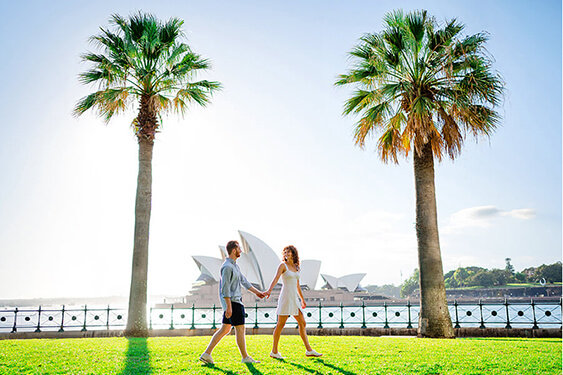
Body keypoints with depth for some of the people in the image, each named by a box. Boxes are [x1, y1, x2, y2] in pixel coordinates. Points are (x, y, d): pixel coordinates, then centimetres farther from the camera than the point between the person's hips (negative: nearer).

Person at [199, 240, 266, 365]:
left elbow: (244, 281, 23)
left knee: (225, 329, 11)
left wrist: (257, 292, 26)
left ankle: (207, 354, 11)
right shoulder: (227, 267, -16)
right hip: (232, 302, -10)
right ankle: (245, 357, 11)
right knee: (240, 329, 0)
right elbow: (225, 288, -20)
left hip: (236, 300, 10)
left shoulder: (234, 266, 16)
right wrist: (229, 307, -23)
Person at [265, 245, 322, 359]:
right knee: (280, 325, -3)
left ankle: (309, 350, 13)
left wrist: (302, 299, 27)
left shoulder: (296, 267, 15)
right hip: (285, 297, -7)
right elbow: (276, 278, -21)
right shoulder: (283, 265, -5)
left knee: (302, 323, 7)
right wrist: (269, 290, -37)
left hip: (294, 299, 7)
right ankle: (274, 352, 5)